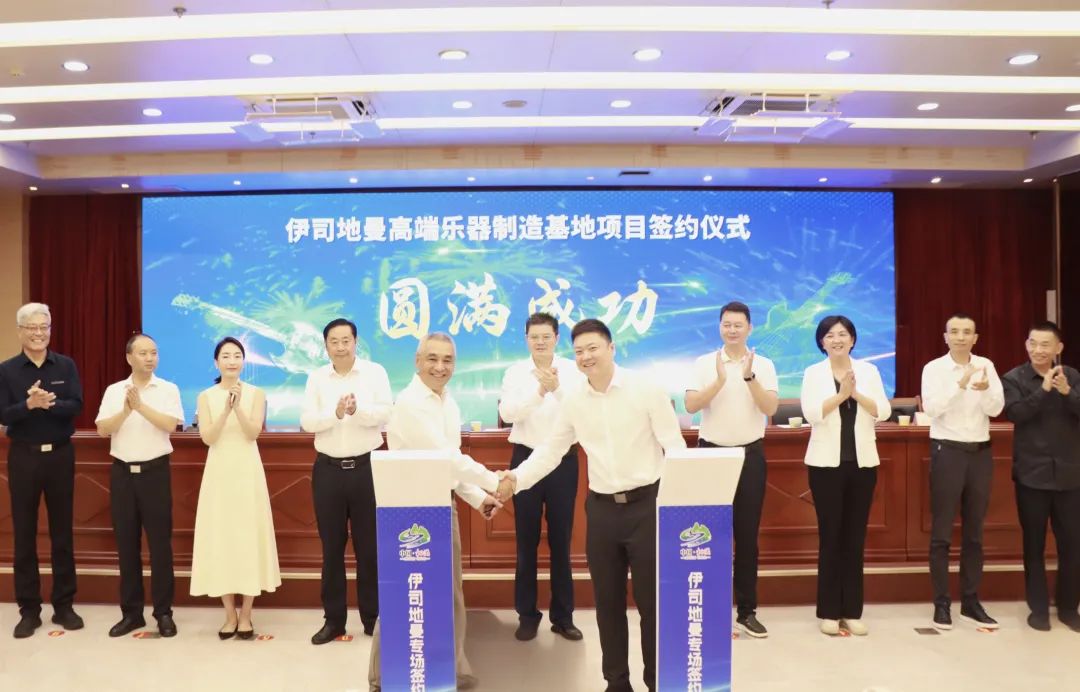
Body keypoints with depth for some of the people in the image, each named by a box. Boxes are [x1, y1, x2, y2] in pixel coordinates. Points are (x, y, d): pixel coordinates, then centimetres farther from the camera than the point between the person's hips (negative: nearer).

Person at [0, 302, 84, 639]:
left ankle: (64, 605, 18)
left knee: (62, 532, 8)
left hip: (60, 455, 0)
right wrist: (29, 404, -27)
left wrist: (49, 403, -28)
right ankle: (28, 609, 16)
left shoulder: (66, 365, 0)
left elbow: (76, 407, -10)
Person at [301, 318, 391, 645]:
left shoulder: (375, 372, 0)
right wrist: (335, 413, -22)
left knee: (369, 546, 6)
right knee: (332, 547, 9)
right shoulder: (317, 378, 5)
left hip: (366, 467, -2)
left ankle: (373, 617, 18)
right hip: (328, 469, 2)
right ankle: (333, 619, 19)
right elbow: (307, 421, -4)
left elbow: (385, 413, -10)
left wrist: (358, 410, -28)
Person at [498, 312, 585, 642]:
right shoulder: (515, 372, -1)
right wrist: (539, 391, -27)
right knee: (527, 541, 8)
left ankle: (563, 616, 20)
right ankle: (527, 615, 21)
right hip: (526, 459, 0)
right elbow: (507, 413, -15)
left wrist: (557, 389, -29)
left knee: (561, 540, 8)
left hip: (563, 460, 0)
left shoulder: (572, 371, -2)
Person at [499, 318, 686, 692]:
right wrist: (517, 478, -8)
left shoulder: (647, 388, -8)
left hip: (646, 503, -4)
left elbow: (674, 445, -8)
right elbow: (550, 450, 8)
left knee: (651, 599, 5)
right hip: (601, 508, 4)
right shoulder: (573, 400, 4)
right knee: (607, 600, 13)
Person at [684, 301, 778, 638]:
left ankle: (747, 610, 16)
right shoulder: (704, 363, 1)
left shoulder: (764, 365, 3)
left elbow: (770, 408, -9)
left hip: (750, 455, 1)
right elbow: (691, 405, -10)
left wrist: (749, 377, -21)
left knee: (747, 534, 6)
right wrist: (720, 380, -21)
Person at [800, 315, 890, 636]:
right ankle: (829, 612, 10)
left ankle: (852, 611, 14)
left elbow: (883, 411, -2)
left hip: (863, 463, 2)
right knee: (830, 536, 1)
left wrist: (856, 394, -15)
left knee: (855, 537, 6)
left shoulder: (868, 371, 7)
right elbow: (811, 413, -12)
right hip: (826, 463, -2)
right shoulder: (813, 373, 0)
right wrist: (840, 395, -20)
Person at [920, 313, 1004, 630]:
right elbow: (931, 407, -17)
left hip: (980, 452, 4)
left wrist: (985, 390, -24)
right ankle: (942, 603, 9)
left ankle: (971, 601, 21)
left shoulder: (986, 366, 4)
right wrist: (960, 384, -28)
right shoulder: (934, 368, -5)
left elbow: (996, 408, -4)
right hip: (947, 451, -3)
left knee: (975, 532, 11)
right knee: (942, 532, 1)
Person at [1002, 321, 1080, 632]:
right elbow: (1015, 413, -17)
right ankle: (1038, 608, 17)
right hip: (1032, 474, -2)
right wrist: (1044, 389, -25)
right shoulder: (1014, 378, -3)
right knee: (1034, 543, 6)